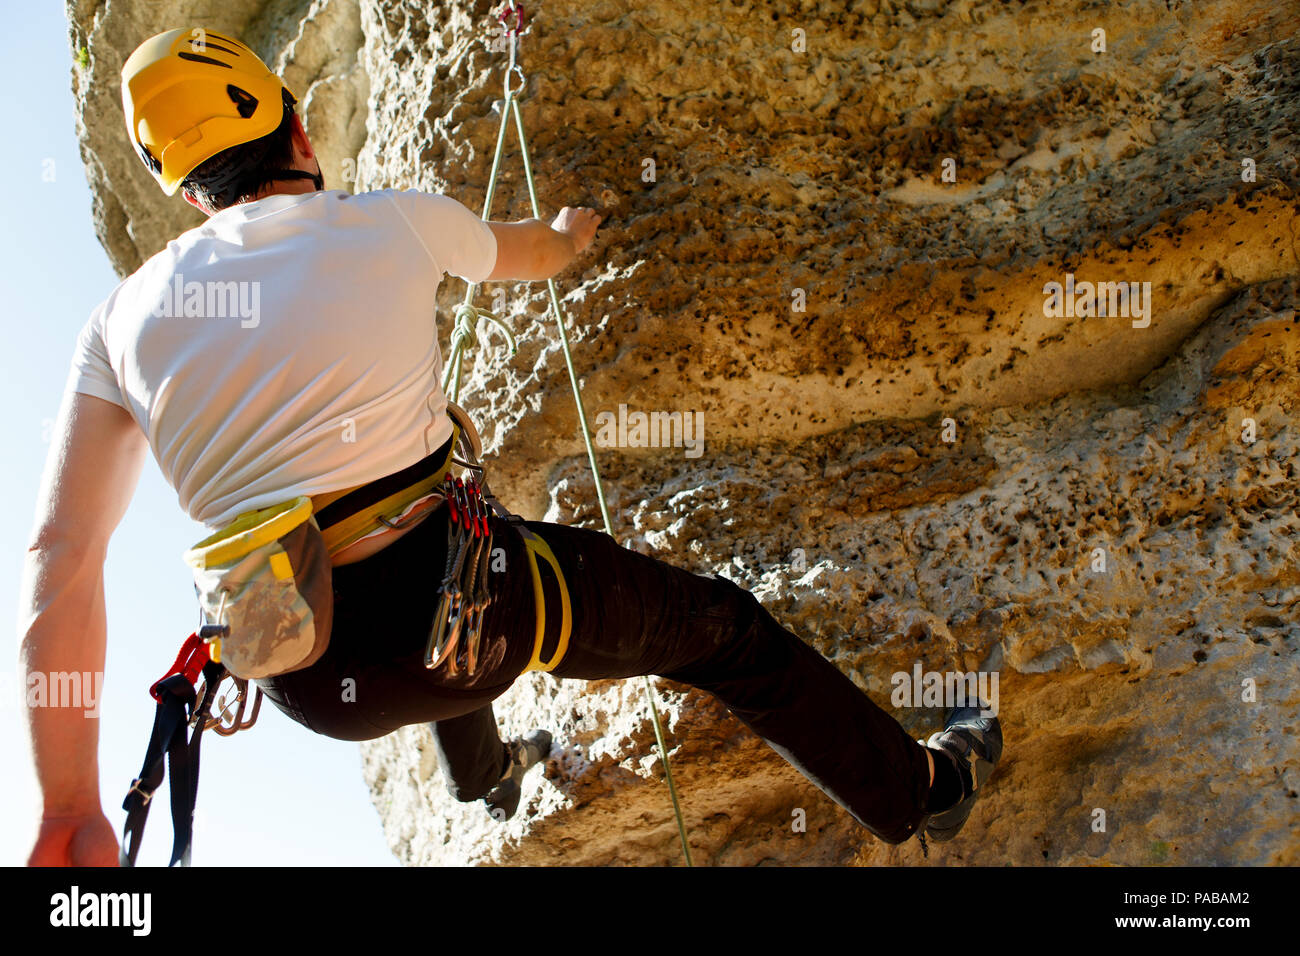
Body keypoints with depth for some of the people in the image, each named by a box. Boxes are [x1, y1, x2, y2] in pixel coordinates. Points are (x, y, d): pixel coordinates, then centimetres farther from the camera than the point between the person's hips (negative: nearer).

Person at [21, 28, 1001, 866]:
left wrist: (69, 813, -5)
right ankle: (922, 789, 35)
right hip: (461, 603, -4)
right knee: (719, 625, 18)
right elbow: (534, 253, 22)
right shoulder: (396, 221, -1)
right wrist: (571, 234, 49)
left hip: (315, 678, 5)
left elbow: (59, 557, -5)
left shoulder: (124, 318, 4)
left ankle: (487, 773, 71)